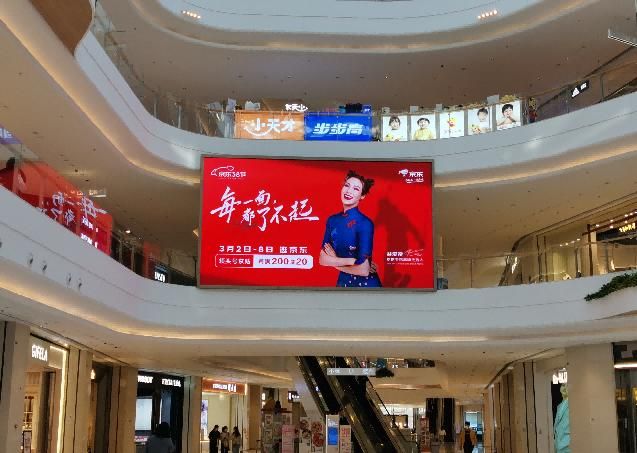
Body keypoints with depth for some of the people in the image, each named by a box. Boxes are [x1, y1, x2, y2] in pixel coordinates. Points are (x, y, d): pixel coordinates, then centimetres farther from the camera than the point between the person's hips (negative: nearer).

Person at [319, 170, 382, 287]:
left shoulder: (365, 223, -19)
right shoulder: (332, 220, -2)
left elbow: (363, 270, -24)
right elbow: (322, 259, -4)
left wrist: (335, 261, -10)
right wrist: (350, 260, -18)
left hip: (365, 283, -5)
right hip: (343, 282, 5)